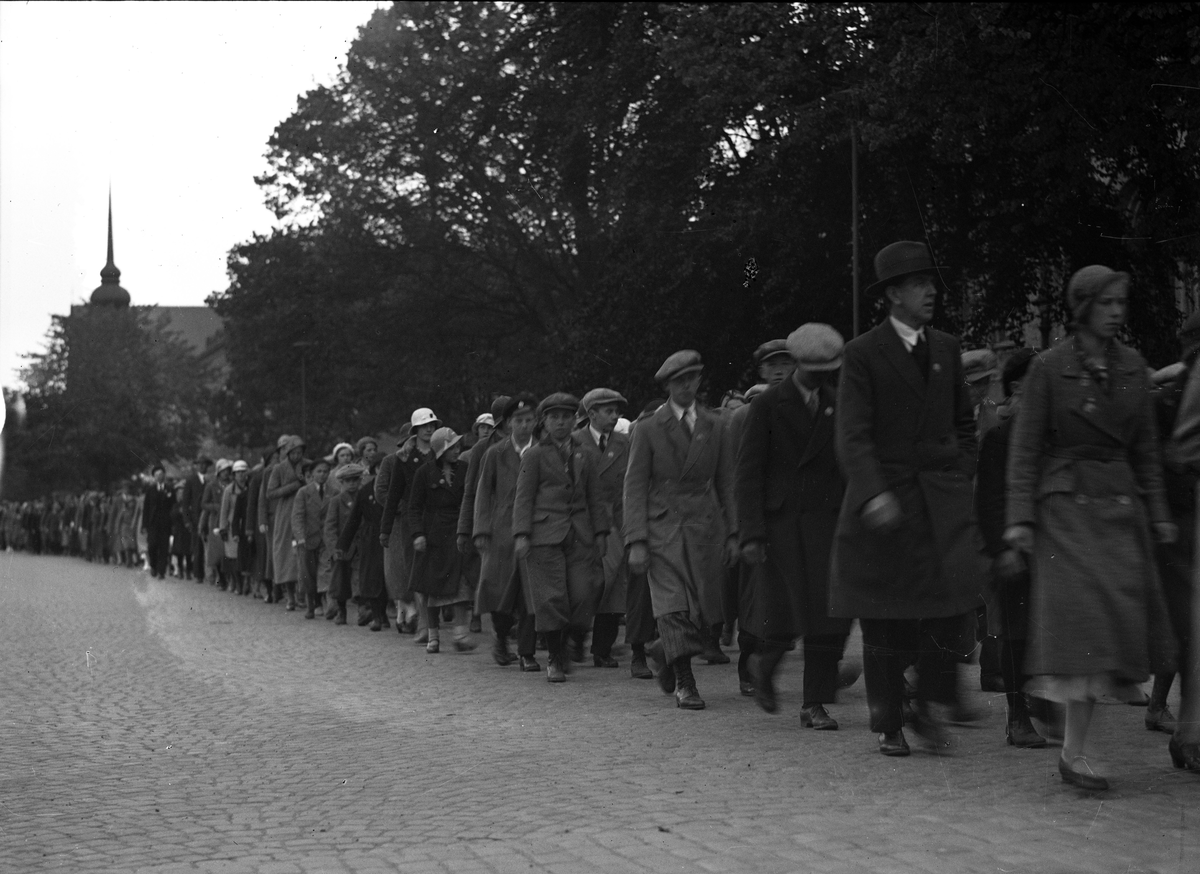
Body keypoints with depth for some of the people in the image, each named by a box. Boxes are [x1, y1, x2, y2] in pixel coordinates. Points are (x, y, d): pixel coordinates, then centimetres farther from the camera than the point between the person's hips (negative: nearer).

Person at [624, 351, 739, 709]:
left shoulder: (714, 427, 12)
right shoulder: (649, 430, 2)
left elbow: (726, 482, 13)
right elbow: (635, 487, -1)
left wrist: (733, 533, 6)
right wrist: (636, 542, -9)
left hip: (705, 529, 3)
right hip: (663, 529, -3)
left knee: (706, 613, 1)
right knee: (674, 609, -12)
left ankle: (664, 651, 28)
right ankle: (684, 684, -5)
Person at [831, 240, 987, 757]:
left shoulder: (946, 349, 13)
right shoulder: (863, 354, -4)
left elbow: (964, 423, 24)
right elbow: (852, 435, -13)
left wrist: (963, 475, 11)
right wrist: (873, 493, -26)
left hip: (943, 500, 4)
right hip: (885, 501, -3)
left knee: (954, 600, -12)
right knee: (885, 622, 3)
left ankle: (932, 708, 4)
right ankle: (888, 725, 16)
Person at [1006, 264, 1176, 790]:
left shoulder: (1132, 367, 10)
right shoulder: (1049, 368, -3)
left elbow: (1145, 447, 15)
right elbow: (1025, 447, -3)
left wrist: (1157, 512, 11)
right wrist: (1020, 516, -10)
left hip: (1121, 506, 5)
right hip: (1065, 505, -5)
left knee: (1119, 621, -1)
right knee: (1081, 616, -12)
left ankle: (1073, 751, 6)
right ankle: (1073, 751, -10)